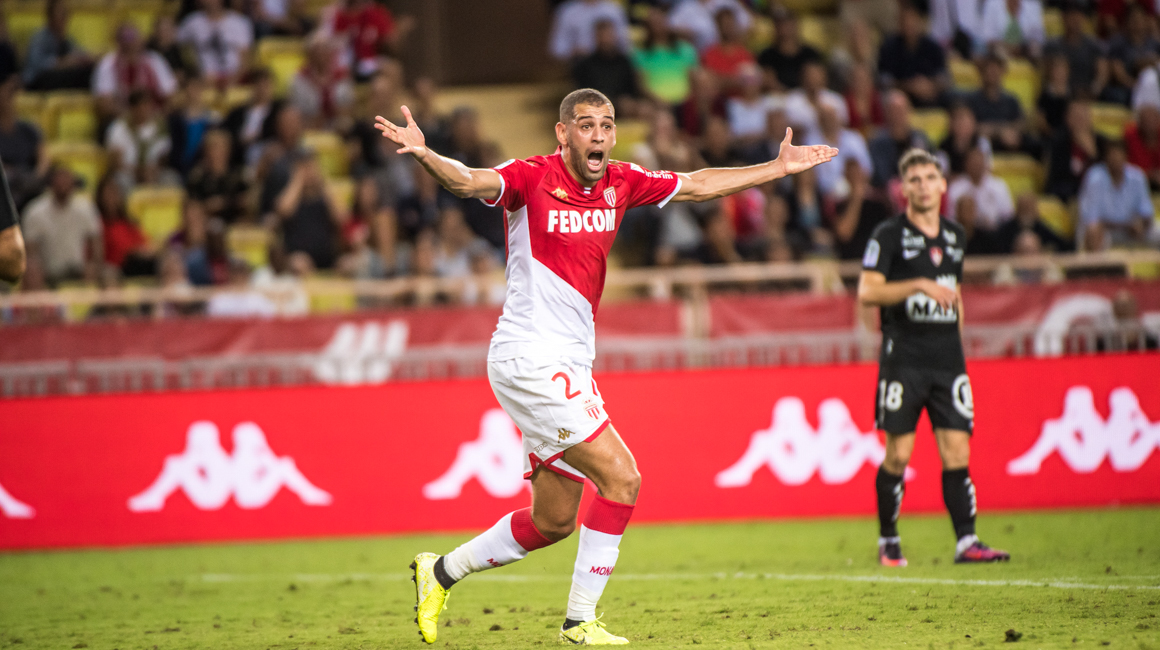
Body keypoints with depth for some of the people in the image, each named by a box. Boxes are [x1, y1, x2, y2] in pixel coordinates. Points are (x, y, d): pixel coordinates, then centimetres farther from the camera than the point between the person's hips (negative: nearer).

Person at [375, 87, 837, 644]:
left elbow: (697, 185, 20)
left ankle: (440, 572, 31)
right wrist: (424, 155, -51)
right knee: (621, 478, -15)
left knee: (553, 523, 13)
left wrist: (779, 168, 22)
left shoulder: (619, 183, 7)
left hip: (570, 367, 8)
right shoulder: (532, 178, -12)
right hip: (529, 360, -8)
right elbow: (469, 182, -30)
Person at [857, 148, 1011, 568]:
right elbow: (867, 292, -11)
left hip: (947, 360, 4)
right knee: (898, 454, -4)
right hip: (903, 357, -4)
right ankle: (888, 541, 10)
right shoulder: (889, 235, -2)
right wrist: (919, 285, -20)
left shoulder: (955, 236, 15)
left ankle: (966, 542, -4)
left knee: (957, 452, -3)